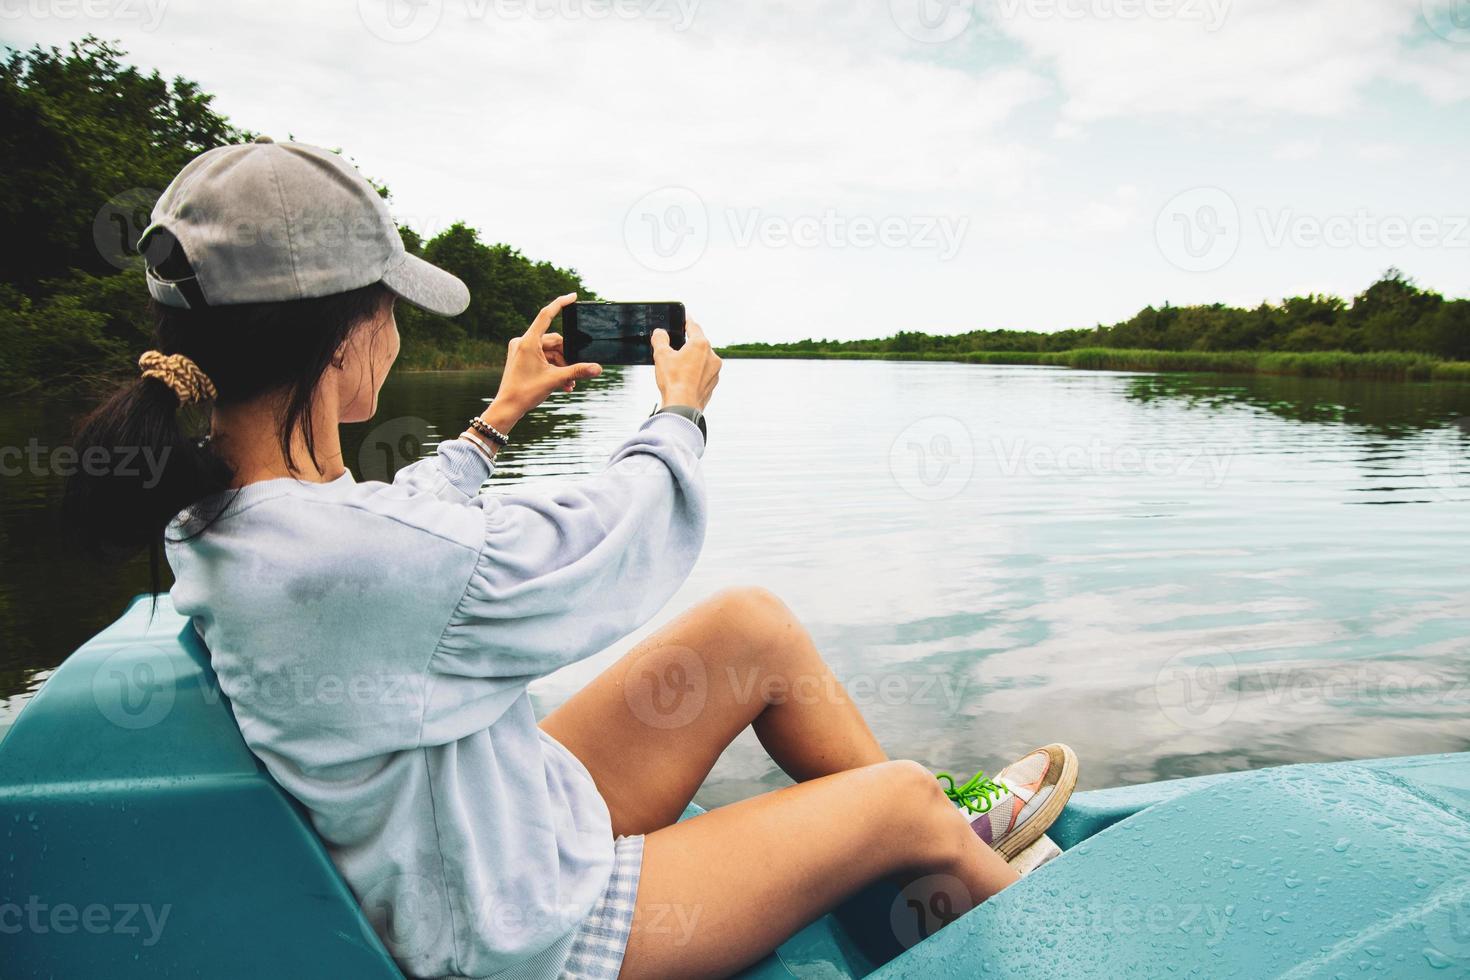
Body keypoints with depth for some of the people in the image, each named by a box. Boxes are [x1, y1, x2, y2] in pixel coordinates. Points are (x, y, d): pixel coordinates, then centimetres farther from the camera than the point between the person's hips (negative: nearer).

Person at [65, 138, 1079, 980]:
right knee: (908, 795, 1)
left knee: (758, 625, 6)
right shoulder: (371, 557, -36)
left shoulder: (211, 513, -6)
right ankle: (1002, 892, 38)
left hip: (509, 822, 9)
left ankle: (943, 846, 26)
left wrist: (498, 419, 24)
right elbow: (624, 534, -20)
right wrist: (681, 409, 1)